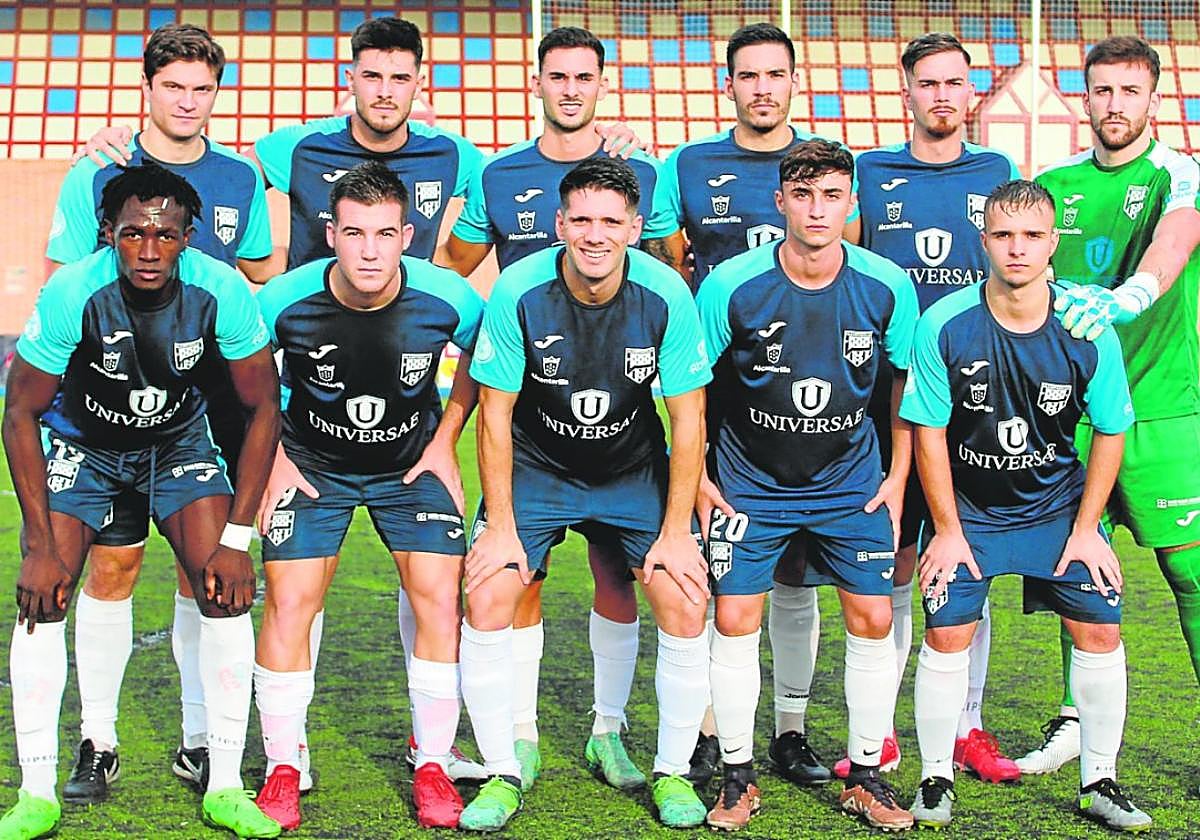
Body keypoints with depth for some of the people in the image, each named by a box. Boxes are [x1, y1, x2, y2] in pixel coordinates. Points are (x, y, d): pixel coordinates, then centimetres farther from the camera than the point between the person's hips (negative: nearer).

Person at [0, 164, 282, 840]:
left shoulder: (222, 291, -27)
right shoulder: (72, 293, -30)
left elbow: (264, 408, -16)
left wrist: (236, 536, -19)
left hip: (181, 440, 1)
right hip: (81, 441, 0)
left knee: (226, 586, -15)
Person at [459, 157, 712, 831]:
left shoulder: (666, 295, -21)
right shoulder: (519, 291, -22)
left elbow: (688, 418, -14)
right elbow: (496, 411, -13)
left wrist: (676, 531, -14)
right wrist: (500, 525, -14)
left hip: (636, 471, 0)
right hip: (534, 467, 0)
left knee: (686, 603, -11)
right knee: (487, 598, -14)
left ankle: (673, 773, 9)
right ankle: (503, 775, 5)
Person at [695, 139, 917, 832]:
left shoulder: (888, 287, -11)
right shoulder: (731, 286, -15)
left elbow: (907, 381, 4)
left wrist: (897, 477, 2)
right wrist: (697, 477, -4)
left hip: (852, 483, 1)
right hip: (750, 483, -1)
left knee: (874, 619, 0)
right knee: (735, 621, -3)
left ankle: (866, 775, 18)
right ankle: (739, 776, 14)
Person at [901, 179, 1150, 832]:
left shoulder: (1088, 329, -15)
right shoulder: (944, 324, -19)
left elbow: (1110, 431, -2)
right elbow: (929, 430, -11)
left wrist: (1085, 527, -3)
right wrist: (948, 530, -8)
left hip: (1058, 503, 2)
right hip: (966, 506, -1)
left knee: (1099, 631, -2)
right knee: (947, 633, -8)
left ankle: (1100, 783, 17)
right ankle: (936, 780, 12)